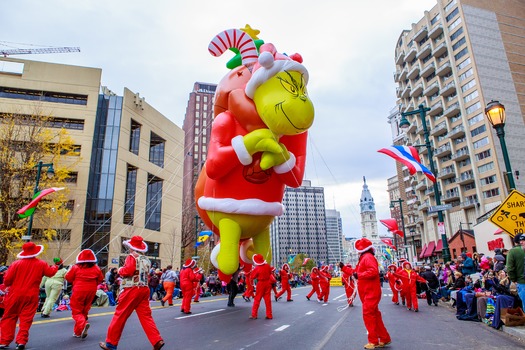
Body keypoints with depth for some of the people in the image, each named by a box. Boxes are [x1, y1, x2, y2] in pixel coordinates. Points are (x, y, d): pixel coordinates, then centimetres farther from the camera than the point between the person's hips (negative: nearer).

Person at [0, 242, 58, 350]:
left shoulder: (16, 264, -6)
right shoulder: (41, 264, -2)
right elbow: (50, 272, 10)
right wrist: (55, 267, 31)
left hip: (15, 294, 0)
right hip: (31, 296, 0)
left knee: (9, 317, 14)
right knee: (26, 319, 6)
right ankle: (21, 341, 2)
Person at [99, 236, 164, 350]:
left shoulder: (132, 256, -7)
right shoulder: (146, 260, 14)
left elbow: (128, 270, -22)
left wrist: (120, 270, -1)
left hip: (131, 290, -7)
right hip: (144, 289, 7)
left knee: (120, 315, 7)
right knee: (146, 316, 6)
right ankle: (157, 341, -1)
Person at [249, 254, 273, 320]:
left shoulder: (257, 268, -18)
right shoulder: (267, 266, -5)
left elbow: (253, 277, -8)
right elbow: (270, 273, 10)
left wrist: (253, 270, 2)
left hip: (260, 284, -4)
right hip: (268, 283, 4)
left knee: (257, 299, 6)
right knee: (268, 299, 8)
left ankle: (254, 315, 10)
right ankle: (269, 315, 10)